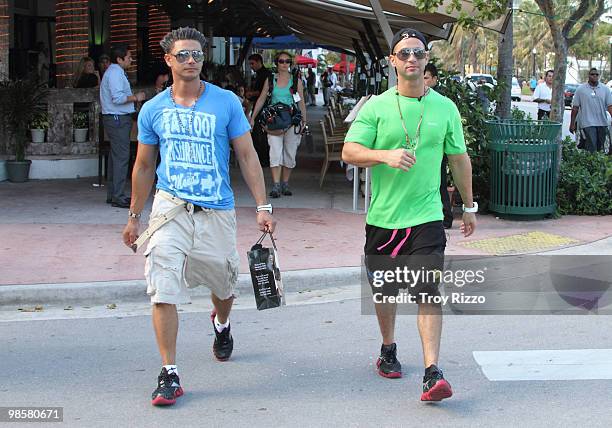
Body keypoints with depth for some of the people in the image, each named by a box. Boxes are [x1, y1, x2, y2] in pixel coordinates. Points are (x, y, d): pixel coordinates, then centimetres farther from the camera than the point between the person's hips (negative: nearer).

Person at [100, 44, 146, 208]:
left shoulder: (114, 72, 19)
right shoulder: (115, 73, -14)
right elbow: (118, 98, -24)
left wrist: (133, 97, 18)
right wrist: (135, 98, -13)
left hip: (117, 119, 11)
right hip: (118, 119, -11)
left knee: (116, 157, 14)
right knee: (121, 157, -11)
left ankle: (112, 194, 19)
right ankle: (118, 197, -11)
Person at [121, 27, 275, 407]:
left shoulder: (226, 103, -1)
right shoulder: (154, 110, 4)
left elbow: (247, 156, 1)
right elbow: (144, 166, 14)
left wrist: (263, 206, -5)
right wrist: (134, 217, 16)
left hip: (216, 211, 0)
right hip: (170, 207, 0)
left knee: (224, 282, 16)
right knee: (163, 292, -10)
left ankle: (222, 323, 51)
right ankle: (169, 374, -1)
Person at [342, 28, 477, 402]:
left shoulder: (445, 108, 5)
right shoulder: (376, 107, -1)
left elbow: (460, 159, 15)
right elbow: (349, 152, -8)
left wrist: (470, 207, 19)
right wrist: (386, 155, -26)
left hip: (427, 217, 0)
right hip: (382, 217, 1)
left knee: (429, 294, -11)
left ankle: (432, 372, -12)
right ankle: (389, 349, 37)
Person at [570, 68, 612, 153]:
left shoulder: (605, 89, 7)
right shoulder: (581, 89, 1)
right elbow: (575, 107, 2)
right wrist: (572, 123, 1)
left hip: (602, 123, 4)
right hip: (588, 123, -4)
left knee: (600, 147, 9)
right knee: (592, 148, -13)